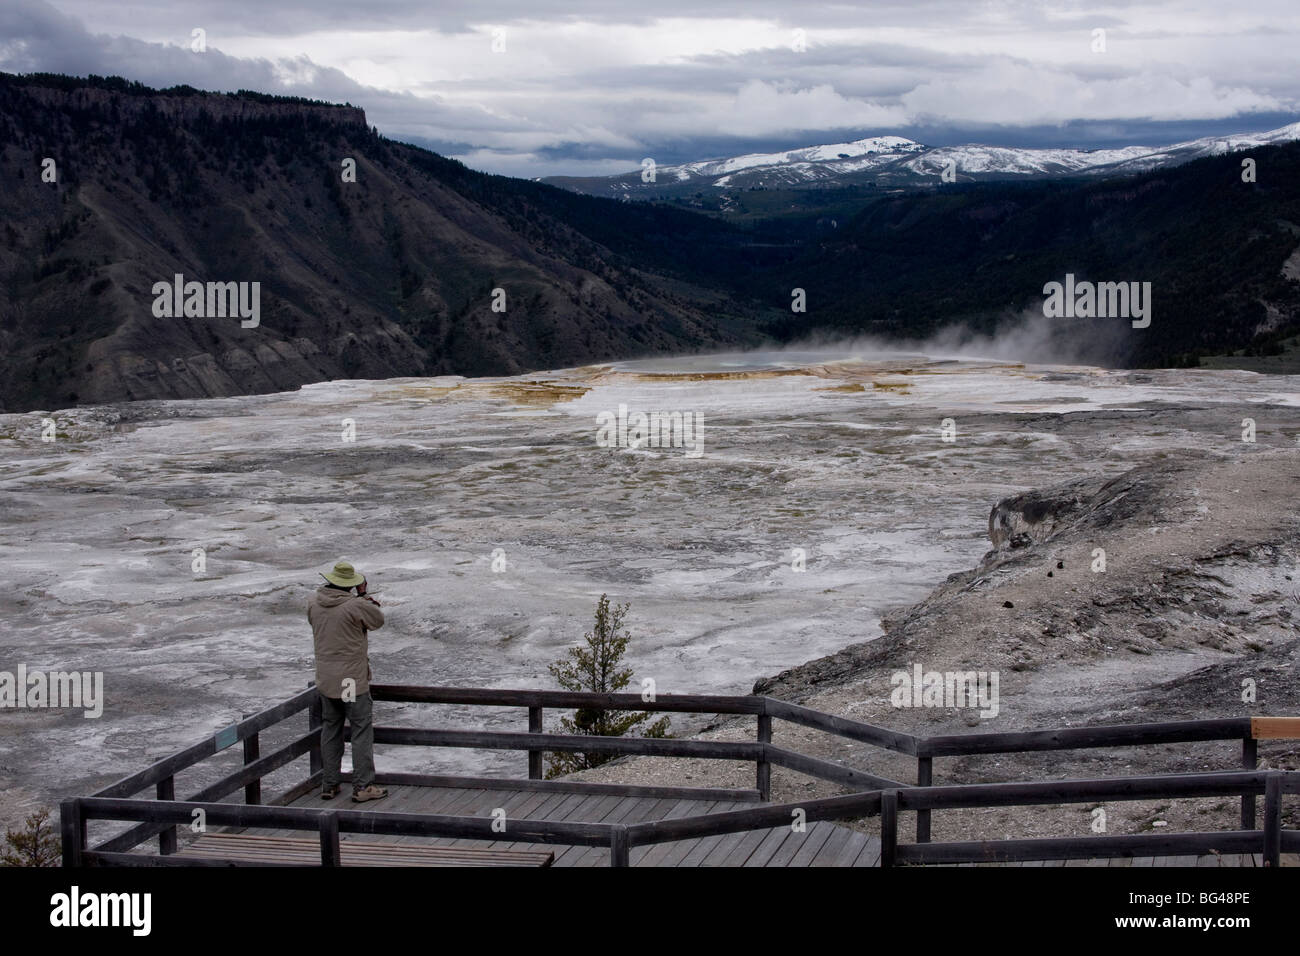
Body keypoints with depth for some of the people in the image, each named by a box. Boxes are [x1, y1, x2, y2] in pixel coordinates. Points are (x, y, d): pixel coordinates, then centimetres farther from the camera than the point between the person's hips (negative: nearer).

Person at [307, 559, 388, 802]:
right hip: (352, 680, -6)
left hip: (325, 679, 6)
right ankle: (363, 786, 2)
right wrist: (363, 598, 8)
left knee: (330, 729, 15)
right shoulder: (356, 606, -18)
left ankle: (329, 785, 19)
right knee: (362, 730, 2)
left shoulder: (314, 603, -2)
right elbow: (378, 620, -4)